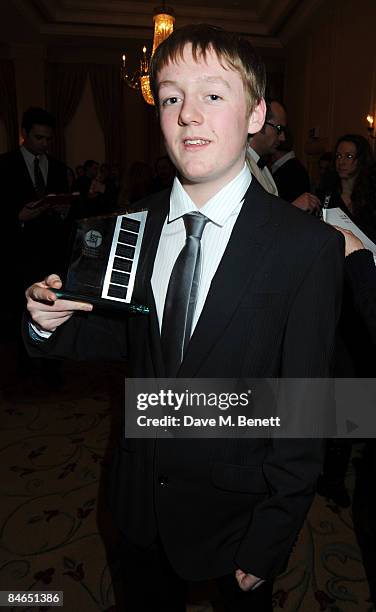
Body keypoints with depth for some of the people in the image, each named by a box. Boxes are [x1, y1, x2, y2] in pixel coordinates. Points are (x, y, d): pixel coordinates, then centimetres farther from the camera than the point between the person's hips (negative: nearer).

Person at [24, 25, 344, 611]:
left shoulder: (309, 246, -21)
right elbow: (126, 338, 4)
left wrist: (268, 544, -10)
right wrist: (53, 323, -16)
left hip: (234, 512, -3)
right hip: (139, 496, 4)